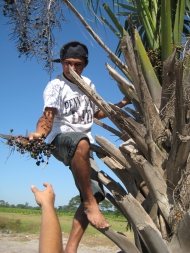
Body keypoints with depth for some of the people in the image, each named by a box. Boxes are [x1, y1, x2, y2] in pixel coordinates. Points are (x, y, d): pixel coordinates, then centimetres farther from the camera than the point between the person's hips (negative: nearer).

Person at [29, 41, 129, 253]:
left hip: (82, 146, 7)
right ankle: (90, 203, -29)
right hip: (60, 140, -6)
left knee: (95, 194, -8)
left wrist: (122, 103, 15)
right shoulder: (55, 86, -5)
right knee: (81, 142, -43)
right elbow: (48, 115, -21)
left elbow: (97, 113, 25)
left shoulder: (88, 84, 14)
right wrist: (40, 132, -42)